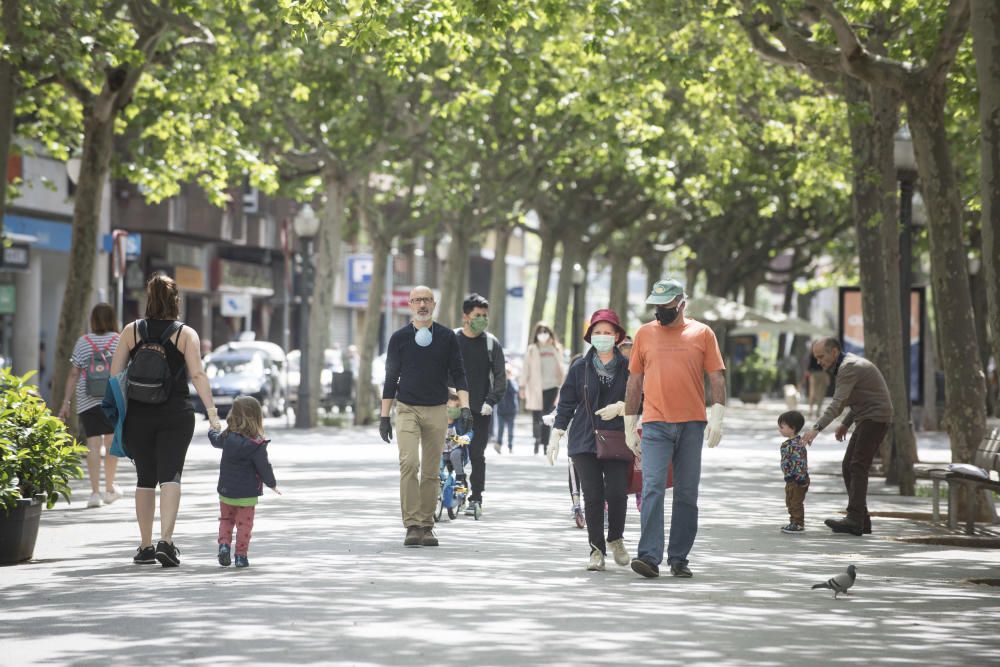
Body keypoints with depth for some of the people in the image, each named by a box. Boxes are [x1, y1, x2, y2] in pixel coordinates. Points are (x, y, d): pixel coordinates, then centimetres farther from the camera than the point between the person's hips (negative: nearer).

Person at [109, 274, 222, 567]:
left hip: (138, 414, 2)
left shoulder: (131, 331, 4)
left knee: (145, 478, 11)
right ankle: (166, 539, -19)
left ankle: (145, 546, 15)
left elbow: (114, 372, 3)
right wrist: (211, 410, -8)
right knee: (170, 475, -4)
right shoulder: (186, 334, -1)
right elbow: (197, 374, -9)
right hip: (176, 415, -2)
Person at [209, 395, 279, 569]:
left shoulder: (227, 437, -4)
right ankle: (241, 555, 5)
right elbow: (264, 467, -14)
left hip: (226, 490, 4)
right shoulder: (257, 445, -18)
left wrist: (212, 430, 43)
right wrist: (272, 484, 4)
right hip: (247, 494, -4)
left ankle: (224, 544, -2)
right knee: (244, 523, 6)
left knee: (226, 519, 19)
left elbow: (216, 440, 19)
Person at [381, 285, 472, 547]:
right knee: (409, 464, -18)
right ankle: (412, 526, -18)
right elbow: (391, 378, 9)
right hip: (407, 410, -1)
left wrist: (465, 407, -7)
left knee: (431, 472, 3)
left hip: (437, 411, 1)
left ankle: (426, 526, 12)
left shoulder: (447, 337, 5)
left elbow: (458, 374, 6)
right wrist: (384, 416, 7)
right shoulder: (399, 338, 5)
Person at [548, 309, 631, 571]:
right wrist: (556, 434, 5)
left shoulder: (627, 368, 5)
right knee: (592, 496, -3)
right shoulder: (579, 367, 8)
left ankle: (616, 539, 16)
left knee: (617, 493, -10)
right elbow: (566, 403, 10)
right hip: (584, 441, 1)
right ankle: (597, 549, 6)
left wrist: (620, 407, -11)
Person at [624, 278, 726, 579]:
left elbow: (717, 378, 5)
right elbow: (634, 381, 13)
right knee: (652, 489, -12)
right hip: (655, 424, 0)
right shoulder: (644, 334, 9)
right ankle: (649, 556, -17)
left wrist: (717, 417, -6)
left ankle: (679, 558, 11)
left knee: (687, 494, 5)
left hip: (692, 424, 0)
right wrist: (629, 425, 10)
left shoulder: (702, 333, 6)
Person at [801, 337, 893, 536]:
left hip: (875, 420, -10)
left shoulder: (849, 367, -17)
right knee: (848, 467, 6)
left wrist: (817, 428, -34)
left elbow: (838, 402, -27)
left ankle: (854, 520, -23)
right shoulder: (849, 364, 16)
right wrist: (845, 423, 17)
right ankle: (861, 520, 4)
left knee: (857, 468, -16)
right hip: (867, 420, 10)